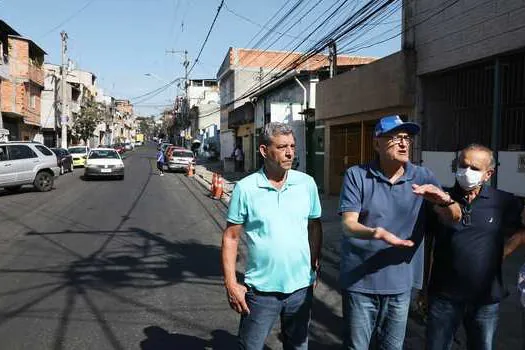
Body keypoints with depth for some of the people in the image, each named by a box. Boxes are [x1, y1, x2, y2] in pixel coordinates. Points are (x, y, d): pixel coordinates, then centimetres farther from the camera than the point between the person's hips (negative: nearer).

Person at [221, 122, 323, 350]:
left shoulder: (307, 183, -3)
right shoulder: (245, 188, -10)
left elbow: (315, 227, 9)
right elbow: (231, 237, -6)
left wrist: (315, 266, 8)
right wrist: (231, 283, -8)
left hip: (301, 286, 3)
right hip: (260, 289, -2)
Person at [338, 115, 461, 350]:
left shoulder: (423, 177, 0)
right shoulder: (356, 176, -8)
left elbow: (454, 218, -4)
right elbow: (348, 225, -15)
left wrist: (445, 200, -27)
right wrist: (376, 233, -36)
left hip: (401, 284, 3)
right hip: (359, 281, -3)